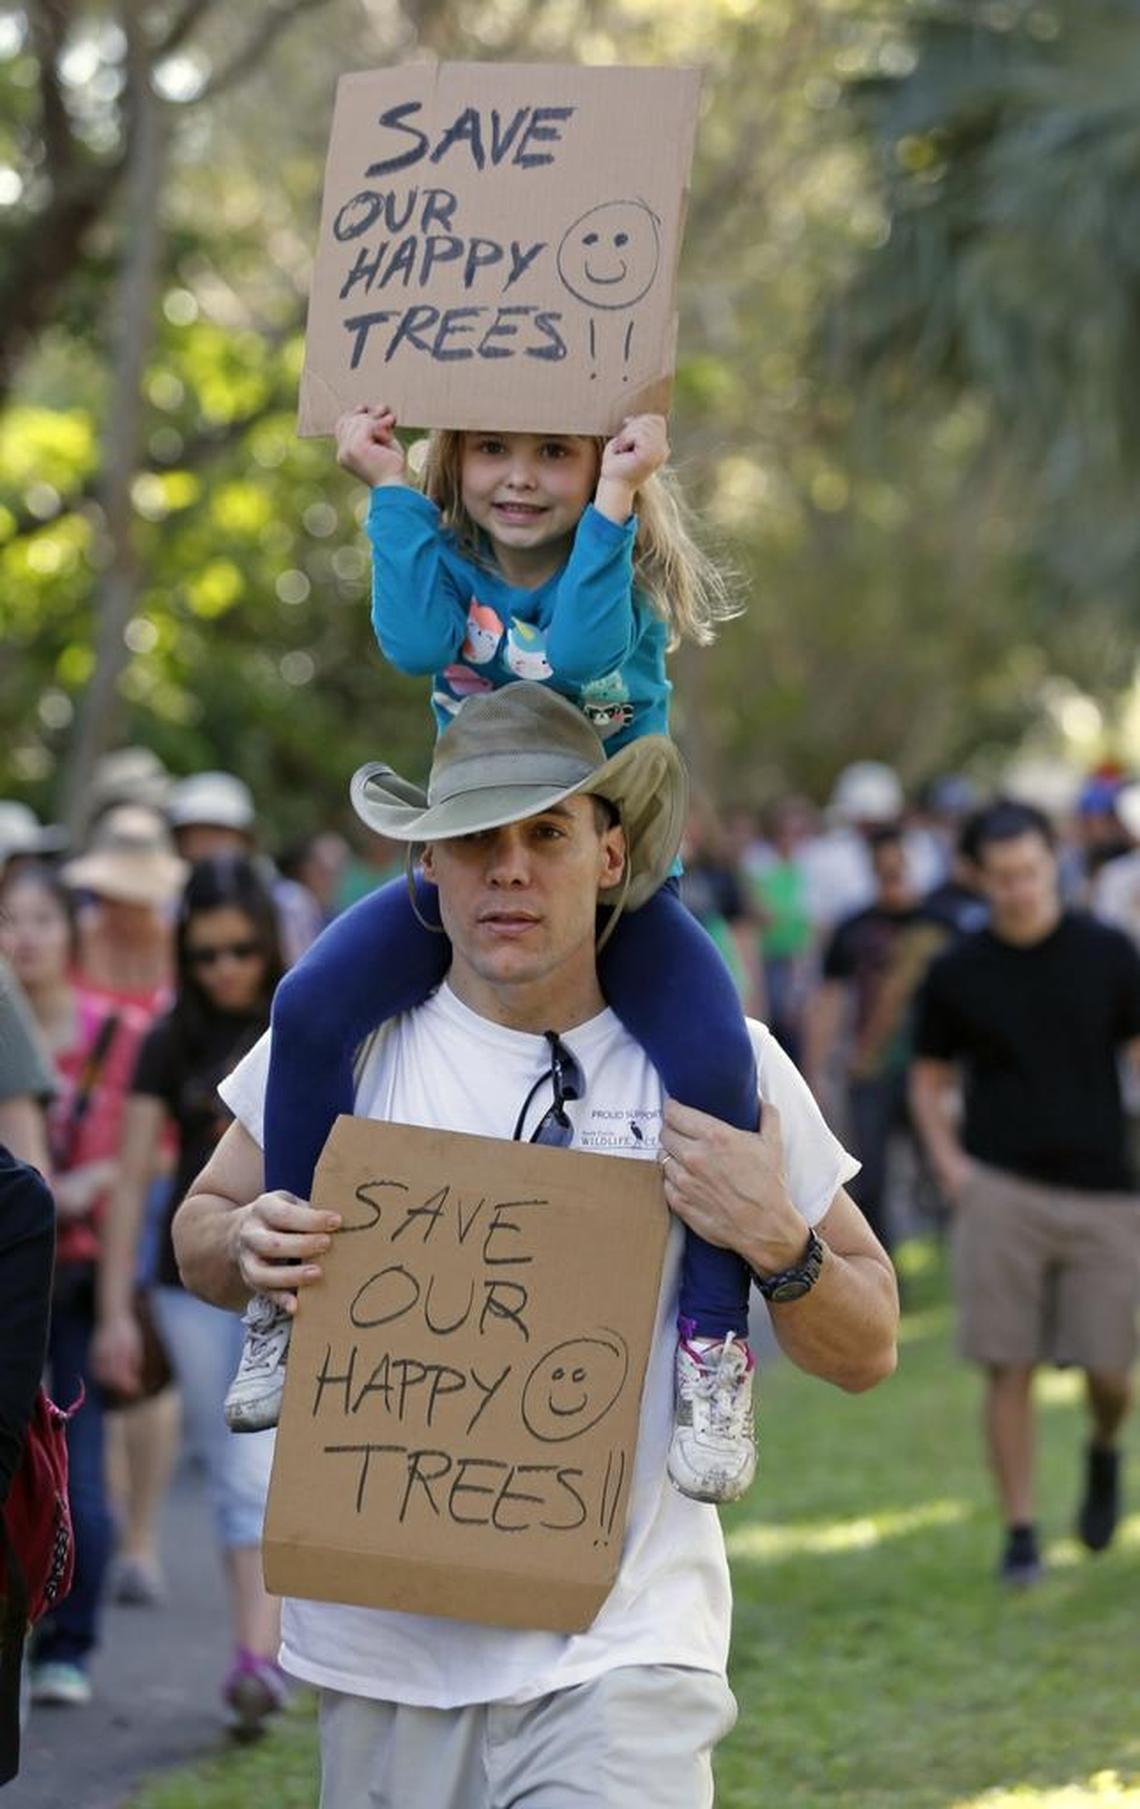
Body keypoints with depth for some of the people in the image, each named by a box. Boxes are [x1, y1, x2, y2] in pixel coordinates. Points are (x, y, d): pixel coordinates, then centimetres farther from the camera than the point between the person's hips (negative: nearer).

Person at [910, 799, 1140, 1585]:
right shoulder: (958, 972, 3)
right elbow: (930, 1079, 14)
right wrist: (949, 1165, 0)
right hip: (1001, 1190, 0)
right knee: (1010, 1368, -4)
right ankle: (1020, 1533, 6)